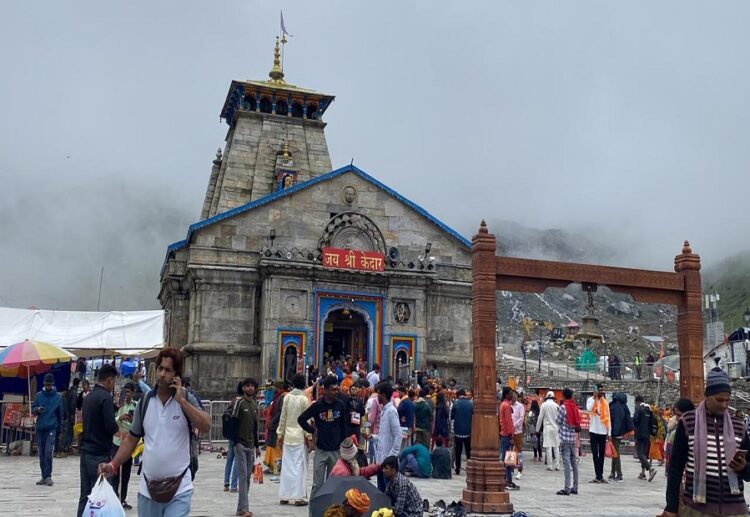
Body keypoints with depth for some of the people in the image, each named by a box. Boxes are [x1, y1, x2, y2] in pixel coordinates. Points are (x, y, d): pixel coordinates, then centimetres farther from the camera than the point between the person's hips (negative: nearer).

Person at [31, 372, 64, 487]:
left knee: (48, 452, -15)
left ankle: (48, 476, -8)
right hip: (40, 428, 3)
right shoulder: (39, 395, 3)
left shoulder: (58, 397, 0)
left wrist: (60, 428, 11)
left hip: (52, 428, -3)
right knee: (42, 454, 8)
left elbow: (61, 413, 8)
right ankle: (44, 477, 16)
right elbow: (32, 409, 6)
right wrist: (37, 409, -17)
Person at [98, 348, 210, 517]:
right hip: (147, 488, 3)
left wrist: (181, 400, -19)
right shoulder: (145, 401, 4)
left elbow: (205, 426, -18)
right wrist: (113, 465, -3)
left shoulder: (187, 399, -4)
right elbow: (132, 439, 9)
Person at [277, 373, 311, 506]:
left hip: (287, 436, 4)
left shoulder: (287, 397, 2)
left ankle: (284, 496, 13)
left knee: (286, 466, 9)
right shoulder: (304, 399, -8)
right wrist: (309, 437, 0)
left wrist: (280, 434, 14)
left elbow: (283, 417, 6)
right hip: (300, 437, -4)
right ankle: (298, 497, 0)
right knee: (299, 466, 0)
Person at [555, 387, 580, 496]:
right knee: (574, 462, 11)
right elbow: (578, 421, 13)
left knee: (566, 463, -7)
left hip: (565, 438, -7)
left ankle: (567, 489, -8)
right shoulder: (575, 407, 9)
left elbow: (558, 421, -5)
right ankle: (575, 488, 16)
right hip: (574, 438, 7)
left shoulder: (563, 407, -10)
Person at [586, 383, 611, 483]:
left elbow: (608, 418, 9)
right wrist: (595, 397, -14)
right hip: (594, 431, -3)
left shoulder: (605, 402, 8)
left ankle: (600, 476, 14)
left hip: (603, 431, 3)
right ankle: (598, 476, -4)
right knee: (595, 454, -3)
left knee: (602, 454, 8)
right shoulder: (590, 400, 1)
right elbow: (589, 408, -22)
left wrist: (609, 432, 5)